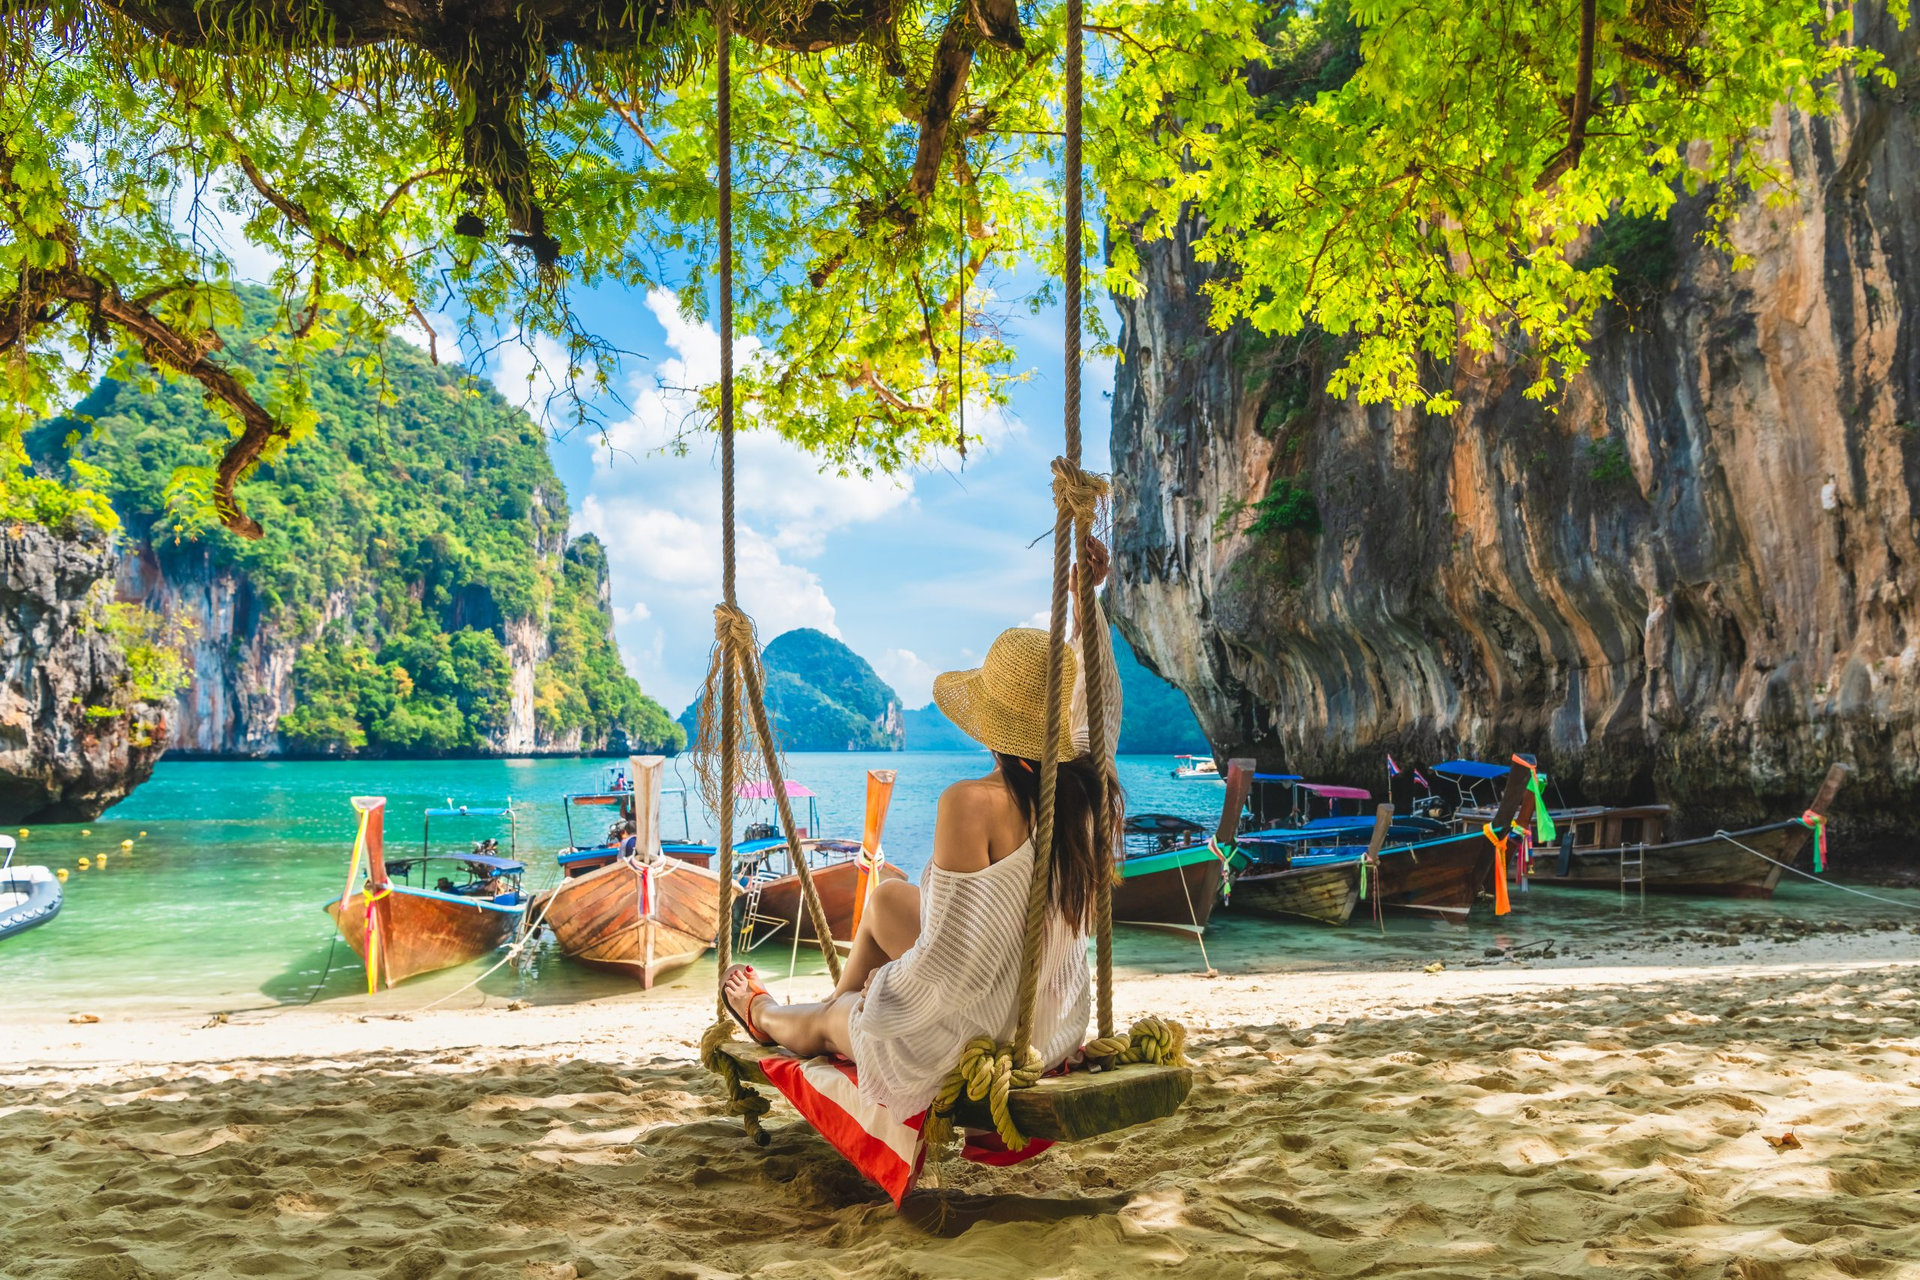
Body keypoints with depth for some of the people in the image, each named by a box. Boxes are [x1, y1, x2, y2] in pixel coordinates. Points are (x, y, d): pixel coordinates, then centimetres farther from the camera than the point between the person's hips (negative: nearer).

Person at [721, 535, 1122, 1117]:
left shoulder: (972, 804, -31)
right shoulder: (1088, 787, -12)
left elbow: (948, 965, -29)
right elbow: (1103, 698, 8)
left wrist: (882, 982, -9)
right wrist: (1087, 602, 1)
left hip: (981, 1041, -7)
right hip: (1058, 1021, 7)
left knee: (819, 1025, 27)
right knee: (886, 897, 27)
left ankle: (766, 1016, 62)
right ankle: (836, 1002, 53)